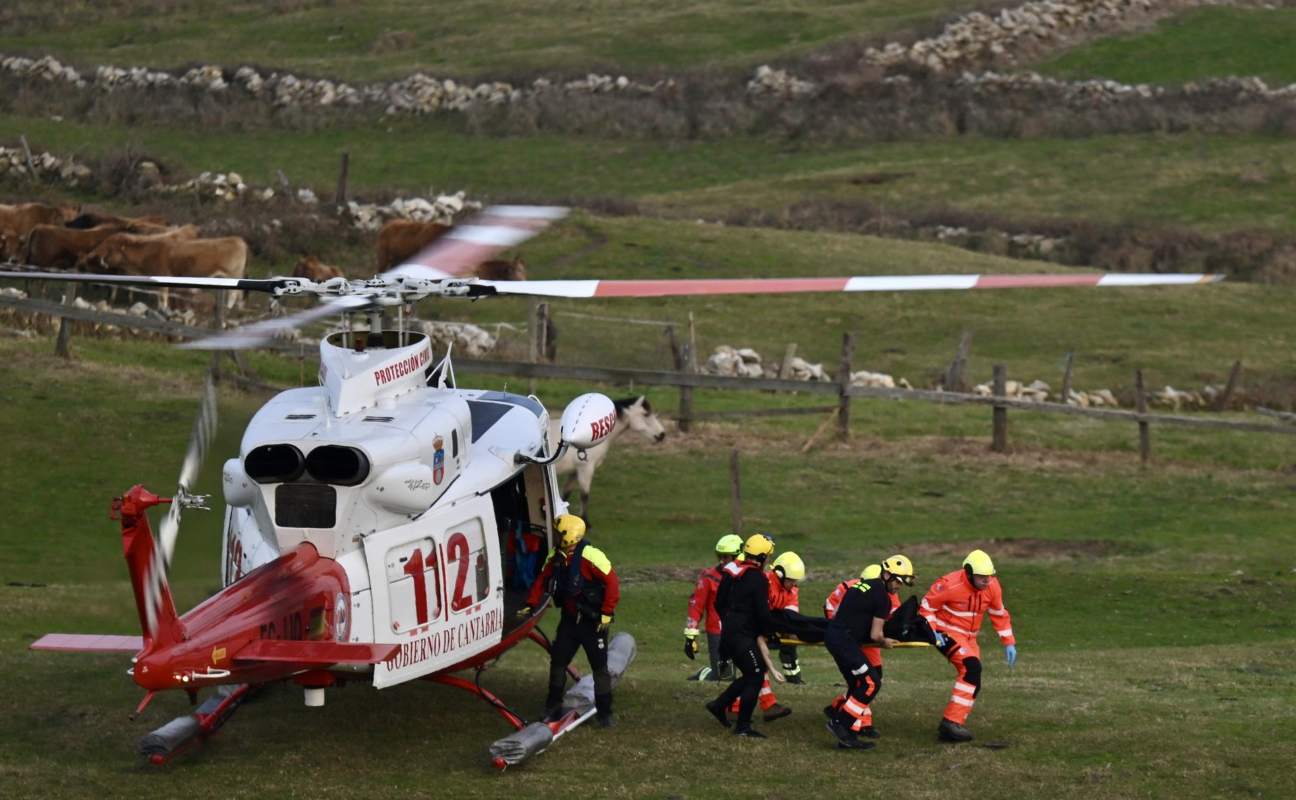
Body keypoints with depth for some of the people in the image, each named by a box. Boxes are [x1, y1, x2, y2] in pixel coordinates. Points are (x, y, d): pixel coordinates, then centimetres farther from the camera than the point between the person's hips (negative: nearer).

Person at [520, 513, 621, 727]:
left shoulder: (590, 557, -21)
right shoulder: (556, 559, 1)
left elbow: (612, 582, -21)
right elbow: (542, 581, 14)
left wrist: (607, 614, -19)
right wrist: (530, 605, 8)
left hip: (593, 621, -6)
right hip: (569, 619, 6)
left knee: (599, 666, 0)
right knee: (557, 661, 7)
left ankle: (604, 712, 9)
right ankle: (553, 708, 20)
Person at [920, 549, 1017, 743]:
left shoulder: (992, 587, -6)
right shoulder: (951, 585, -24)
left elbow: (999, 615, 9)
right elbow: (927, 606, -12)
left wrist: (1008, 643, 6)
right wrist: (932, 632, -22)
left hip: (968, 637, 8)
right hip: (947, 633, -8)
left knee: (974, 684, 4)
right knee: (972, 667, -27)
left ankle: (950, 727, 15)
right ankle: (951, 722, -27)